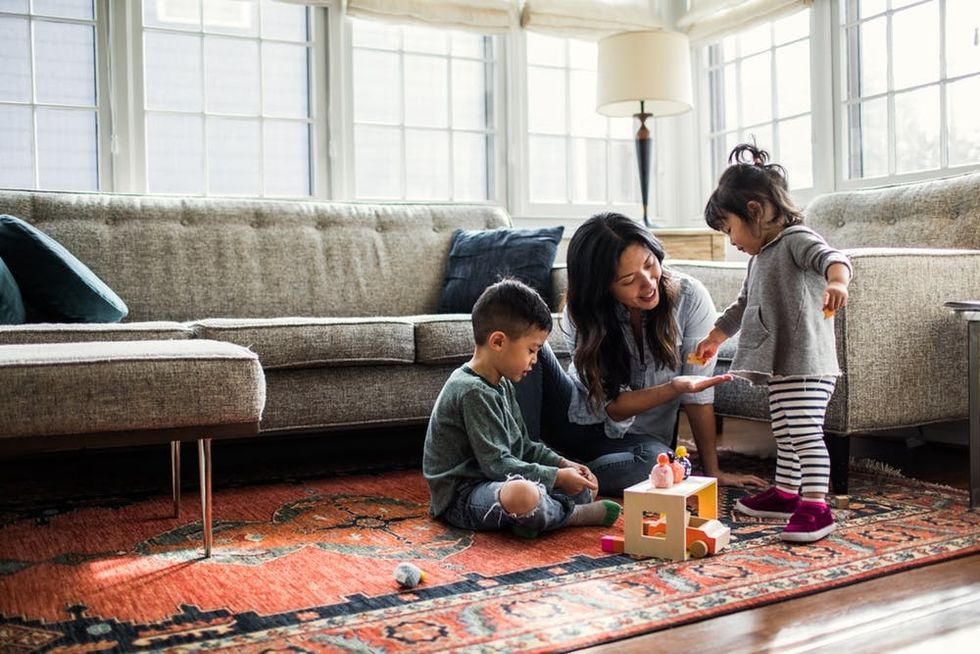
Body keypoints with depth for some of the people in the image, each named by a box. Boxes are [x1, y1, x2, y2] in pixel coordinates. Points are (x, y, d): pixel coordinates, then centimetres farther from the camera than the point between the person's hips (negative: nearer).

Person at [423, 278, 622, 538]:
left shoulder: (502, 384, 12)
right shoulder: (473, 392, -20)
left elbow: (522, 445, 19)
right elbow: (496, 463, -23)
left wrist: (563, 464, 5)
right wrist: (557, 477, -19)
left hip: (498, 481, 10)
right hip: (462, 497, -10)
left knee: (584, 484, 10)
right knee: (523, 495, -41)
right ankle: (573, 515, -10)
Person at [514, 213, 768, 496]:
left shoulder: (689, 297, -19)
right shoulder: (579, 315, -17)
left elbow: (699, 393, -14)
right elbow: (611, 406, -17)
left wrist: (712, 471, -12)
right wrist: (673, 388, -33)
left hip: (638, 437, 0)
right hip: (581, 418, 1)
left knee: (656, 462, -38)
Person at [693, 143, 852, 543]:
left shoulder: (796, 239, -10)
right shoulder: (760, 258, 20)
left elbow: (831, 257, -31)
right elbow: (743, 305, 34)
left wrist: (836, 282, -53)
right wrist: (715, 337, 43)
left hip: (806, 364, -10)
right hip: (778, 366, 10)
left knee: (805, 433, -12)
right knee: (784, 436, 18)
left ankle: (816, 506, -9)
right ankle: (785, 493, 28)